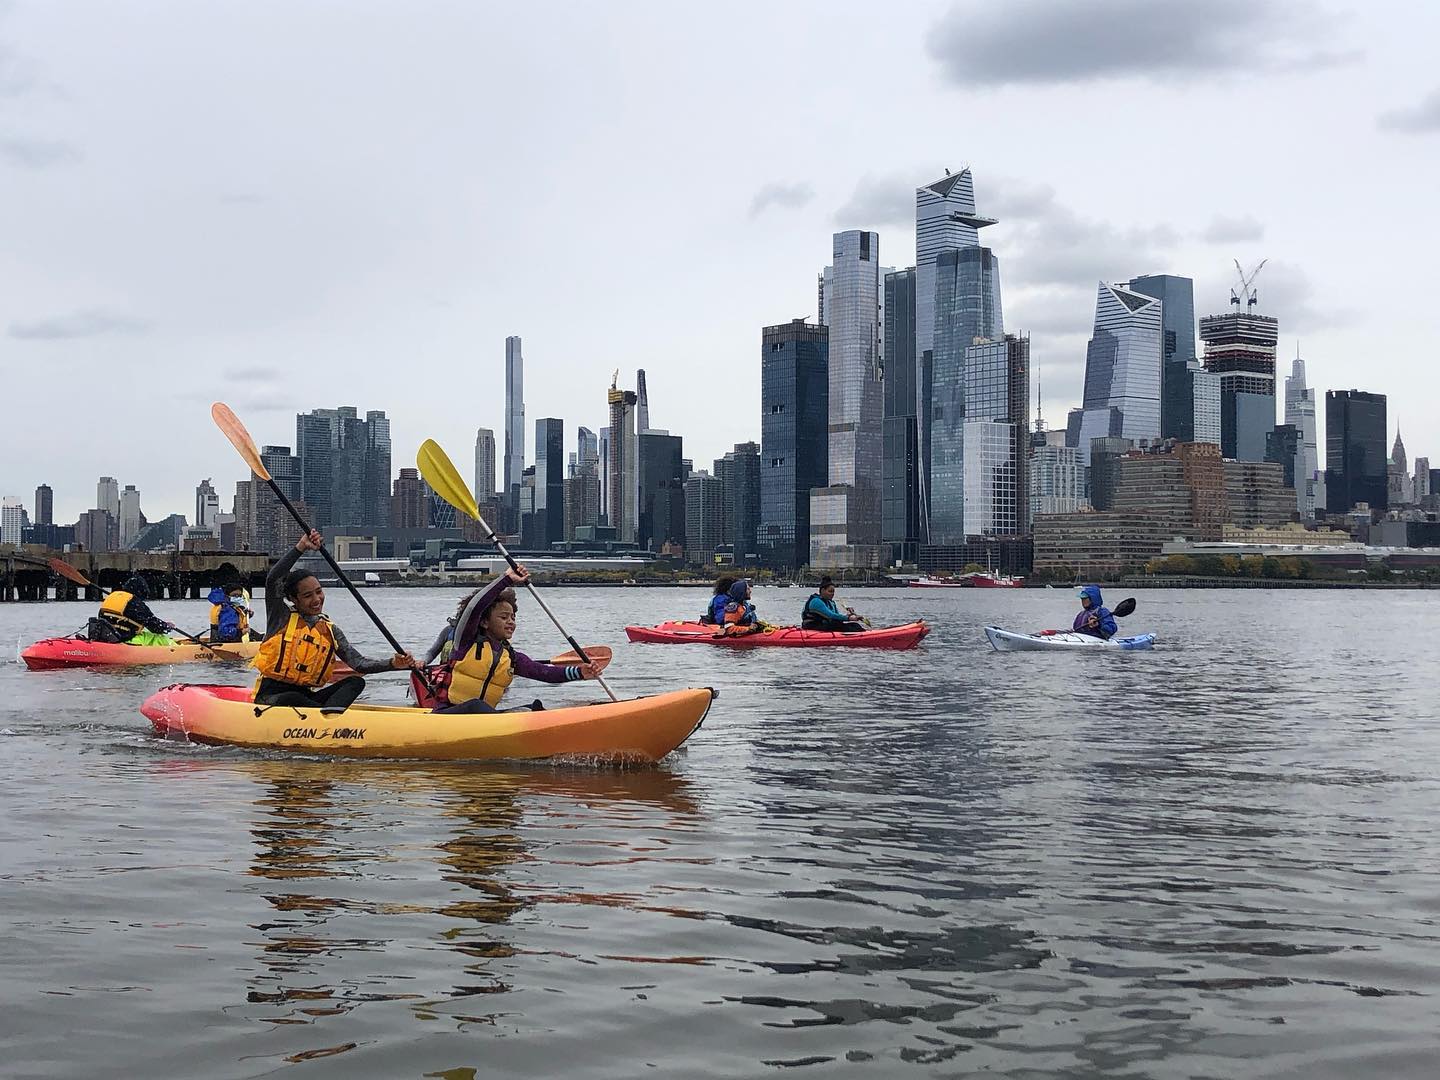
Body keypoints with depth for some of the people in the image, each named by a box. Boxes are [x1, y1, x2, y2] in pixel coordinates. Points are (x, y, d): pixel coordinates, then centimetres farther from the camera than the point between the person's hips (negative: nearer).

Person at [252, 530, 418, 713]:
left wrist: (392, 664, -14)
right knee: (292, 698, -40)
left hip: (306, 697, 5)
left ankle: (329, 713, -43)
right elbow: (273, 579, -15)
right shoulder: (283, 618, 2)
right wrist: (301, 547, -19)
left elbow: (358, 663, 3)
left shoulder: (330, 631, 13)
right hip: (271, 697, -5)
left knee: (356, 682, -17)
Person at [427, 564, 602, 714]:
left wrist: (578, 672, -17)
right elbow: (473, 607, -18)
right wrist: (507, 579, -17)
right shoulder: (467, 640, 0)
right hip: (447, 714, -6)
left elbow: (543, 672, 0)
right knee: (475, 706, -37)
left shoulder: (512, 658, 13)